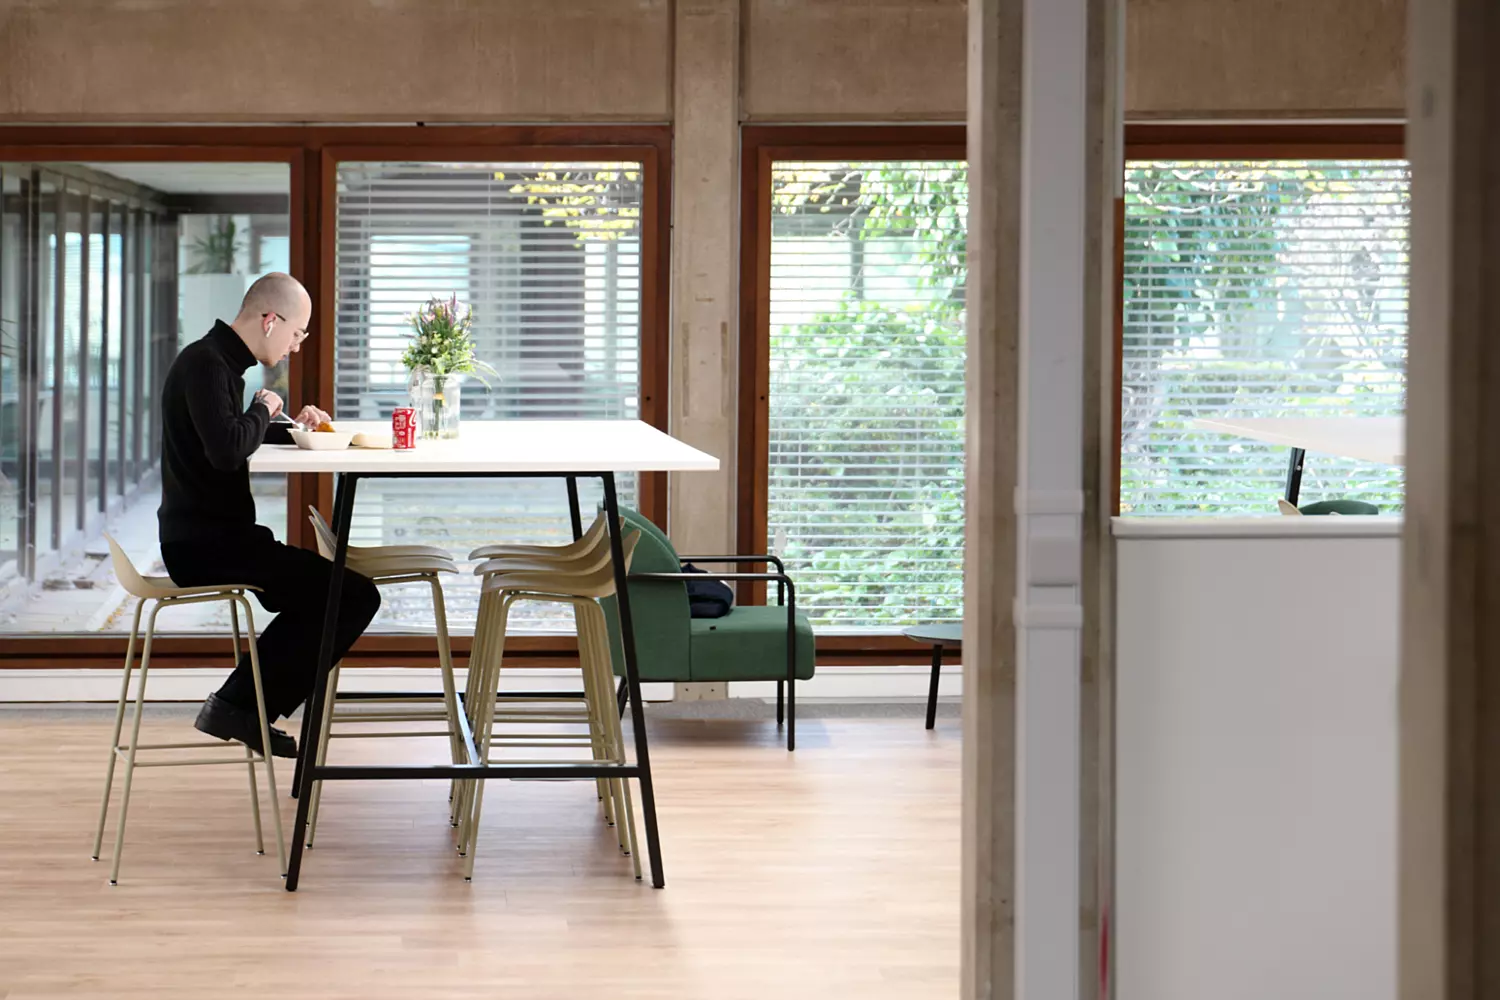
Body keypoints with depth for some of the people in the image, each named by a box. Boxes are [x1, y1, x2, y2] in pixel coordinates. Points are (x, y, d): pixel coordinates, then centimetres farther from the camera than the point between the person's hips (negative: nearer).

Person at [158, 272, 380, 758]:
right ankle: (239, 707, -7)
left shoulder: (215, 362, 17)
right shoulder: (205, 364, -15)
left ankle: (238, 705, 18)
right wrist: (264, 409, -11)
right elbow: (226, 448, -31)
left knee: (318, 595, 26)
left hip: (208, 538, 11)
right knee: (355, 596, -13)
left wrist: (289, 428, 18)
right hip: (206, 544, -11)